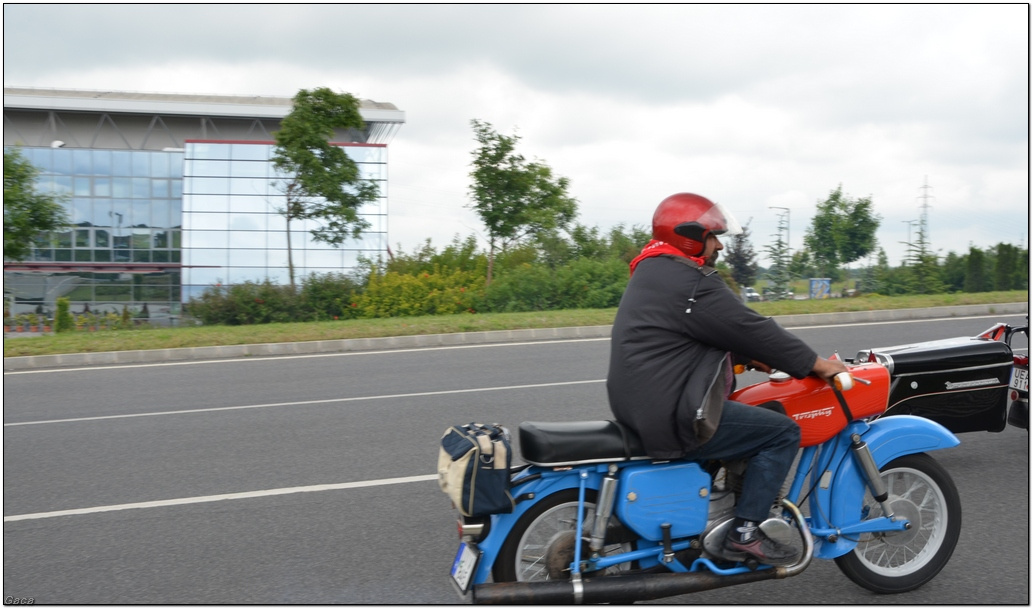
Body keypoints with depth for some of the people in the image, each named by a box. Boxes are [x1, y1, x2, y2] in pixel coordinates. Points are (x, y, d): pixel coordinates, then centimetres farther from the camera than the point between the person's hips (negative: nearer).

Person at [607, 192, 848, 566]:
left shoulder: (652, 273, 16)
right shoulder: (690, 282, -17)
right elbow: (749, 328, -16)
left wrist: (749, 357, 19)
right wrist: (816, 364, -7)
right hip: (674, 419, -11)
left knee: (747, 413, 30)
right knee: (783, 432, -5)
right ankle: (744, 533, -2)